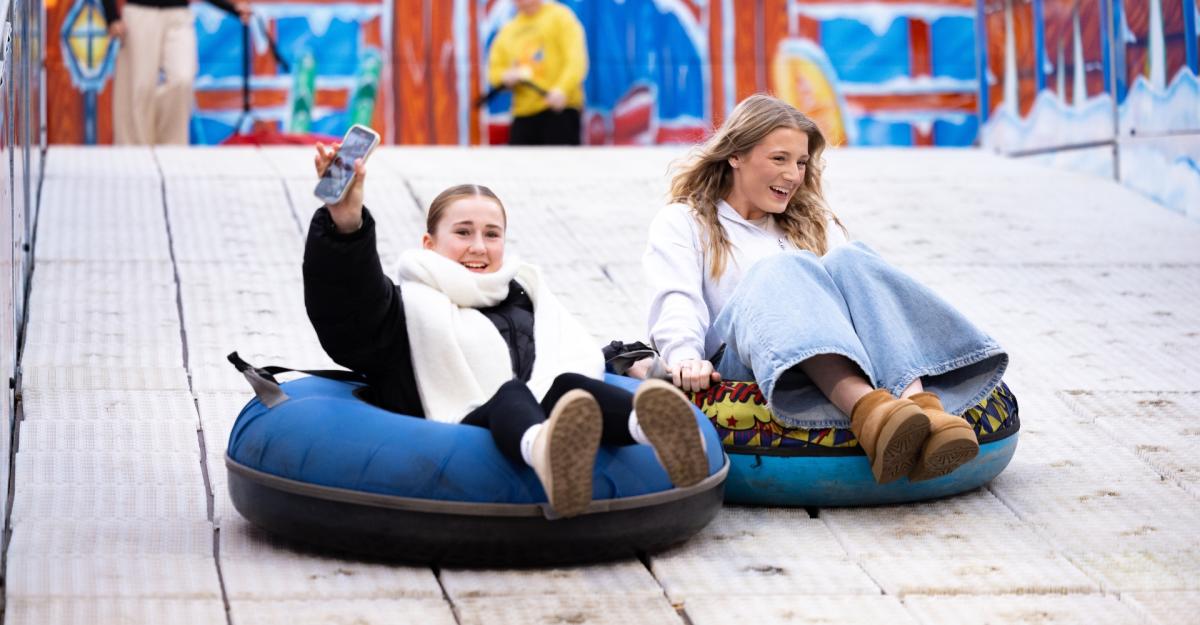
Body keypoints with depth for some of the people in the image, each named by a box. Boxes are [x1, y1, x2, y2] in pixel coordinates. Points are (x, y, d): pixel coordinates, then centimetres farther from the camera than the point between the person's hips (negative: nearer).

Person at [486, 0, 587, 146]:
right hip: (523, 114, 5)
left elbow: (576, 58, -9)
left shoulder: (560, 16, 3)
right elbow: (495, 69, 23)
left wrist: (562, 90, -26)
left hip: (559, 109, -5)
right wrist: (505, 76, -3)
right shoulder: (506, 31, 20)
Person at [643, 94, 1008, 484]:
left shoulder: (813, 222, 31)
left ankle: (922, 406, -51)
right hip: (737, 363, -3)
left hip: (842, 370, 3)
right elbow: (677, 300, -1)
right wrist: (685, 356, -24)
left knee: (849, 261, -25)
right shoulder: (682, 224, 19)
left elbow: (842, 283, 15)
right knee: (783, 269, -32)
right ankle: (866, 411, -60)